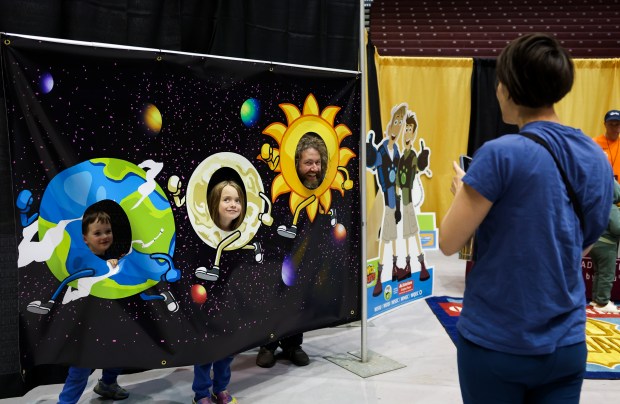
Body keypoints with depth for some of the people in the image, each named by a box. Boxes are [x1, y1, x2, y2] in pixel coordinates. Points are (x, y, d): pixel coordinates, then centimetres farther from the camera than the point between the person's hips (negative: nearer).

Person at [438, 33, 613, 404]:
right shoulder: (598, 159, 1)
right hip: (566, 345, 5)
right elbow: (580, 248, 12)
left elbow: (449, 243, -14)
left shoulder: (502, 154, -18)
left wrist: (463, 191, 3)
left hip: (494, 343, -4)